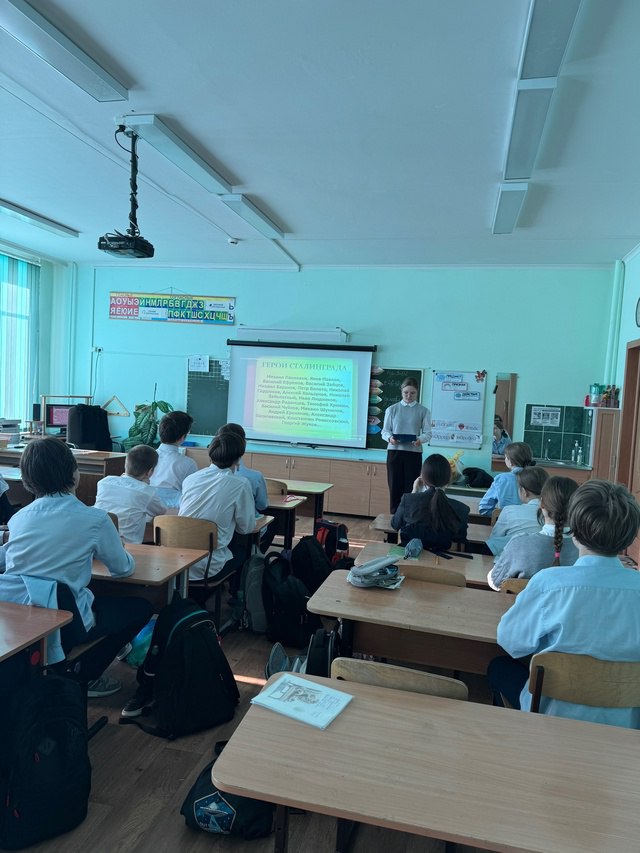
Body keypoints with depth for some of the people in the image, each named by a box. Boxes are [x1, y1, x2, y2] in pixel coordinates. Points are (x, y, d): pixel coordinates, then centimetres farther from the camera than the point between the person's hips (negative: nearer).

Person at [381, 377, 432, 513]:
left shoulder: (423, 411, 4)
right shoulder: (392, 409, 5)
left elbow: (428, 433, 0)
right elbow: (385, 430, 5)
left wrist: (420, 440, -22)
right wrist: (390, 438, -18)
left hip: (414, 453, -1)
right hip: (394, 452, 1)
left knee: (411, 488, -1)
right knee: (395, 487, 4)